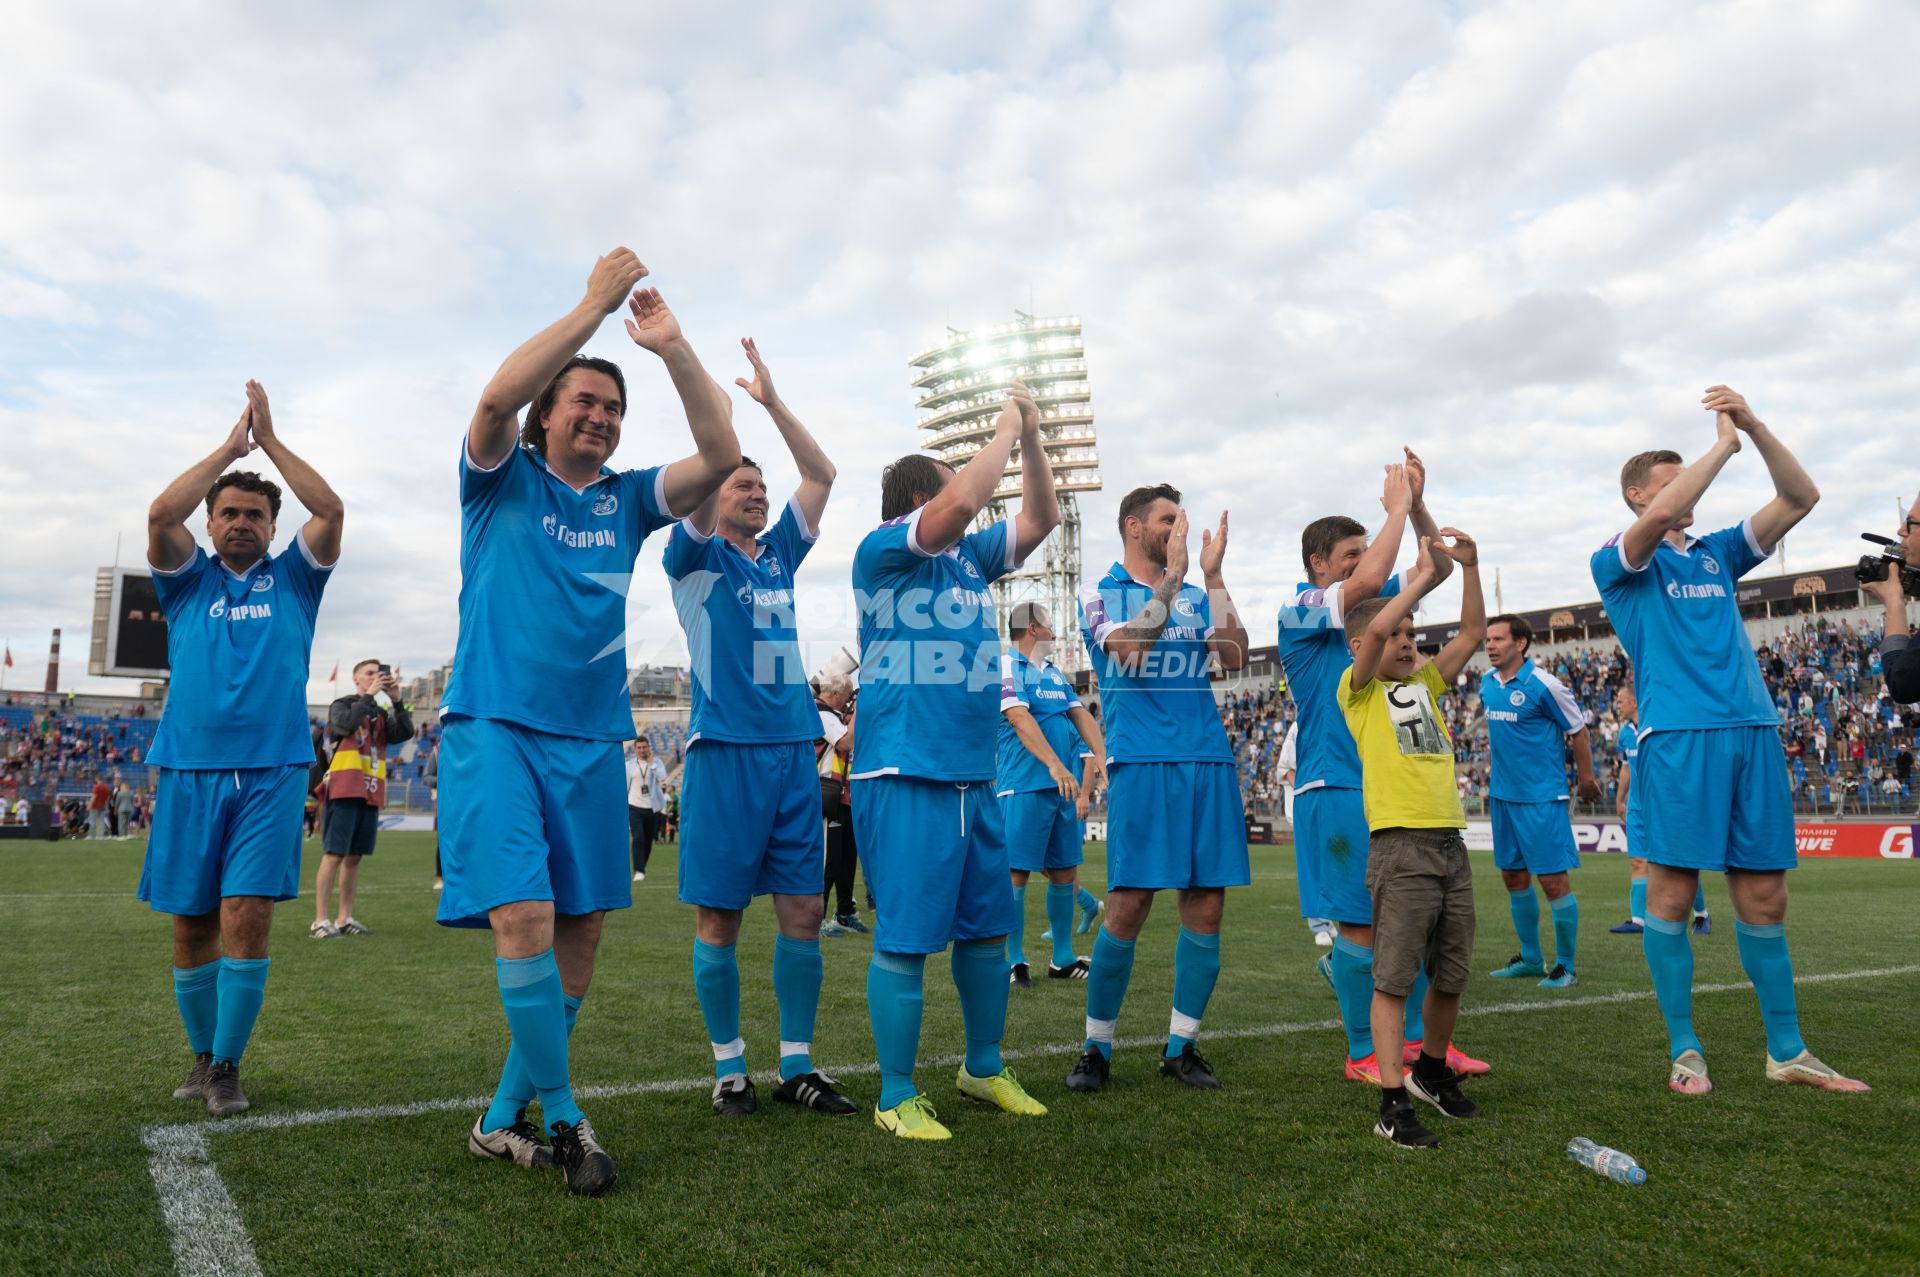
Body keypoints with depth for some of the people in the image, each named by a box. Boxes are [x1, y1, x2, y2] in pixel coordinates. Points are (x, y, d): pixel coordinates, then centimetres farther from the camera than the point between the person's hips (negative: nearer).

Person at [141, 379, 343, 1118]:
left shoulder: (293, 579, 11)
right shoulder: (189, 580, 12)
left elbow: (331, 511, -4)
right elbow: (161, 515, -6)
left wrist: (270, 441, 0)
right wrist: (229, 447, -1)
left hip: (272, 771, -1)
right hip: (189, 769, 2)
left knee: (247, 916, -10)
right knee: (191, 925, 6)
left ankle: (228, 1067, 1)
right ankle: (202, 1054, 23)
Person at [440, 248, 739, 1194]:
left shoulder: (627, 500, 12)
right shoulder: (504, 481, 3)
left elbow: (720, 456, -1)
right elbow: (497, 397, -18)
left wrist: (672, 346, -6)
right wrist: (594, 305, -15)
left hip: (591, 741, 5)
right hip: (495, 727, -4)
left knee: (579, 930, 5)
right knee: (523, 919, -16)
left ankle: (504, 1119, 20)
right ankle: (562, 1119, 0)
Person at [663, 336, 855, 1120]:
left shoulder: (778, 555, 15)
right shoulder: (697, 557, 2)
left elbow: (821, 475, 12)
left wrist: (771, 401, 7)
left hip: (793, 748, 5)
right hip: (726, 750, -5)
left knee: (803, 910, 4)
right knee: (719, 918, 2)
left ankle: (796, 1066, 14)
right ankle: (729, 1067, 16)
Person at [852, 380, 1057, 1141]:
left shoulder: (969, 556, 16)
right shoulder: (883, 551, -6)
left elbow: (1039, 519, 19)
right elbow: (962, 502, -20)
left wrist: (1032, 439, 9)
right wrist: (1003, 434, -7)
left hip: (975, 777, 8)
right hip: (905, 777, -8)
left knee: (987, 929, 15)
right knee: (904, 939, -3)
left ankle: (984, 1069, 32)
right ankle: (897, 1099, 10)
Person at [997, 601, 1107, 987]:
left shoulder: (1054, 672, 20)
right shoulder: (1006, 666, -5)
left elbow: (1080, 715, 15)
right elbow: (1020, 719, -17)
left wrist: (1102, 755, -1)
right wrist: (1054, 764, -26)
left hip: (1064, 785, 8)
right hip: (1024, 785, -8)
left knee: (1065, 871, 11)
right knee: (1017, 872, -4)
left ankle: (1062, 959, 21)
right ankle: (1015, 961, 5)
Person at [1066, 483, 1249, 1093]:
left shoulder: (1198, 595, 17)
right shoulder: (1101, 593, 6)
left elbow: (1234, 657, 0)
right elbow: (1128, 650, -14)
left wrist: (1213, 574, -3)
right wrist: (1173, 575, -13)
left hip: (1209, 760, 5)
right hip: (1141, 761, -4)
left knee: (1206, 906, 3)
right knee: (1128, 908, -8)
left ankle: (1182, 1045, 18)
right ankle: (1096, 1047, 9)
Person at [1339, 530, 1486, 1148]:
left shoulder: (1425, 683, 18)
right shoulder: (1358, 691, 0)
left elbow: (1472, 633, 16)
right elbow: (1374, 627, -17)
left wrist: (1469, 566, 6)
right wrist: (1422, 577, -6)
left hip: (1451, 843, 7)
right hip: (1401, 847, -6)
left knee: (1452, 976, 15)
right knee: (1393, 979, -4)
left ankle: (1432, 1069, 36)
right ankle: (1393, 1103, 2)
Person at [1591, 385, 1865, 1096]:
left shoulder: (1716, 555, 21)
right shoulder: (1619, 563, 4)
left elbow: (1800, 498, 15)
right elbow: (1659, 517, -17)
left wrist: (1754, 426, 4)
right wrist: (1724, 443, -5)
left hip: (1753, 732, 5)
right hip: (1678, 737, -5)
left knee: (1763, 897, 8)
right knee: (1671, 894, -3)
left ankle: (1786, 1052, 18)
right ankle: (1684, 1051, 7)